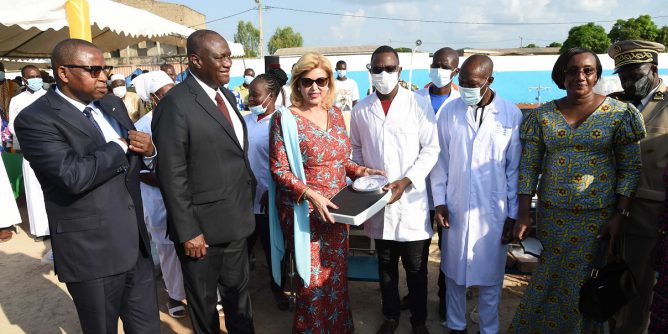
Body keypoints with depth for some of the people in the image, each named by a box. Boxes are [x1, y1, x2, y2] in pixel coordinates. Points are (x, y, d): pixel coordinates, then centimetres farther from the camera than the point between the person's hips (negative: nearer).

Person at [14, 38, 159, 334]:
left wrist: (148, 151, -7)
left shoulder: (113, 105, 9)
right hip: (91, 253, -6)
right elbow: (74, 176, -28)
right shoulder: (35, 119, -13)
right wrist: (120, 146, -12)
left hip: (136, 242, 6)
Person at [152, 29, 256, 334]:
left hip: (236, 218, 7)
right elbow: (172, 175, -19)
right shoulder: (175, 104, -18)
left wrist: (248, 192, 10)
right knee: (204, 300, 17)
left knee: (238, 290, 23)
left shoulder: (226, 95, 8)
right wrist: (188, 231, -17)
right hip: (203, 225, -7)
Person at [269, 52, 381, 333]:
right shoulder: (285, 118, -12)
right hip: (304, 212, -5)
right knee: (313, 281, 6)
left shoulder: (335, 113, 5)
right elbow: (278, 169, -13)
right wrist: (312, 195, -23)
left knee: (337, 276, 17)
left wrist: (358, 170, -4)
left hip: (336, 209, 5)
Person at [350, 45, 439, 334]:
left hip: (412, 200, -2)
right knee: (386, 266, 18)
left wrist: (406, 181, -17)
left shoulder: (419, 105, -6)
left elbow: (431, 149, -6)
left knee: (416, 268, 10)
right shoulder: (361, 110, 3)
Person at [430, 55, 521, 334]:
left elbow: (515, 168, -2)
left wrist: (513, 214, 0)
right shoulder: (450, 111, -3)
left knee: (490, 275, 13)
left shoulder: (511, 114, -6)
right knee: (454, 272, 15)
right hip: (456, 208, 1)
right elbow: (440, 160, 2)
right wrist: (439, 201, -1)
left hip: (494, 211, -1)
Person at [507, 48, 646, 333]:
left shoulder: (620, 113, -2)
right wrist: (523, 215, -3)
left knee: (586, 286, 7)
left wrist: (620, 215, -7)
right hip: (551, 214, 1)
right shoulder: (541, 115, 1)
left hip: (599, 217, -1)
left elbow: (630, 168, -1)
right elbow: (528, 167, 1)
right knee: (547, 281, 9)